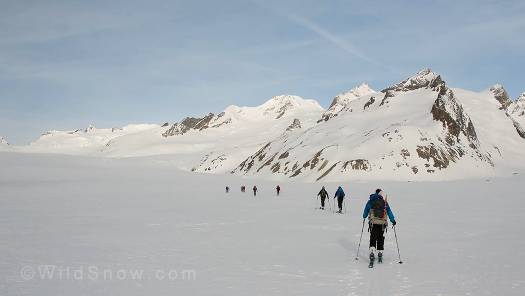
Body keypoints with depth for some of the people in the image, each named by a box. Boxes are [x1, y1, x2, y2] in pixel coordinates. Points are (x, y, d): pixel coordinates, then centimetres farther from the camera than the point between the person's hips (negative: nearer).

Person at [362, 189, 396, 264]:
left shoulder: (370, 202, 4)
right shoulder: (384, 202, 1)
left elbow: (365, 211, 16)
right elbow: (389, 212, 5)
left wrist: (364, 216, 36)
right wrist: (393, 220, 14)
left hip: (373, 223, 0)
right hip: (382, 223, 0)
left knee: (373, 238, 2)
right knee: (380, 238, 12)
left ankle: (372, 252, -14)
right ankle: (380, 253, 15)